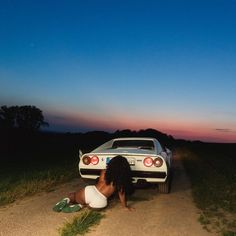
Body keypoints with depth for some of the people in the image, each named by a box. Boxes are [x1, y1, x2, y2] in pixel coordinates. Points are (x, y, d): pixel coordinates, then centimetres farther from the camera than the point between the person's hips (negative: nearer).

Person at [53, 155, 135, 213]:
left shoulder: (104, 172, 14)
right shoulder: (121, 179, 5)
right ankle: (81, 206, 0)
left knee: (72, 195, 28)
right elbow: (121, 194, 13)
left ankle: (67, 200, -7)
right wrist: (125, 206, 28)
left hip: (89, 191, 2)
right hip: (100, 202, -2)